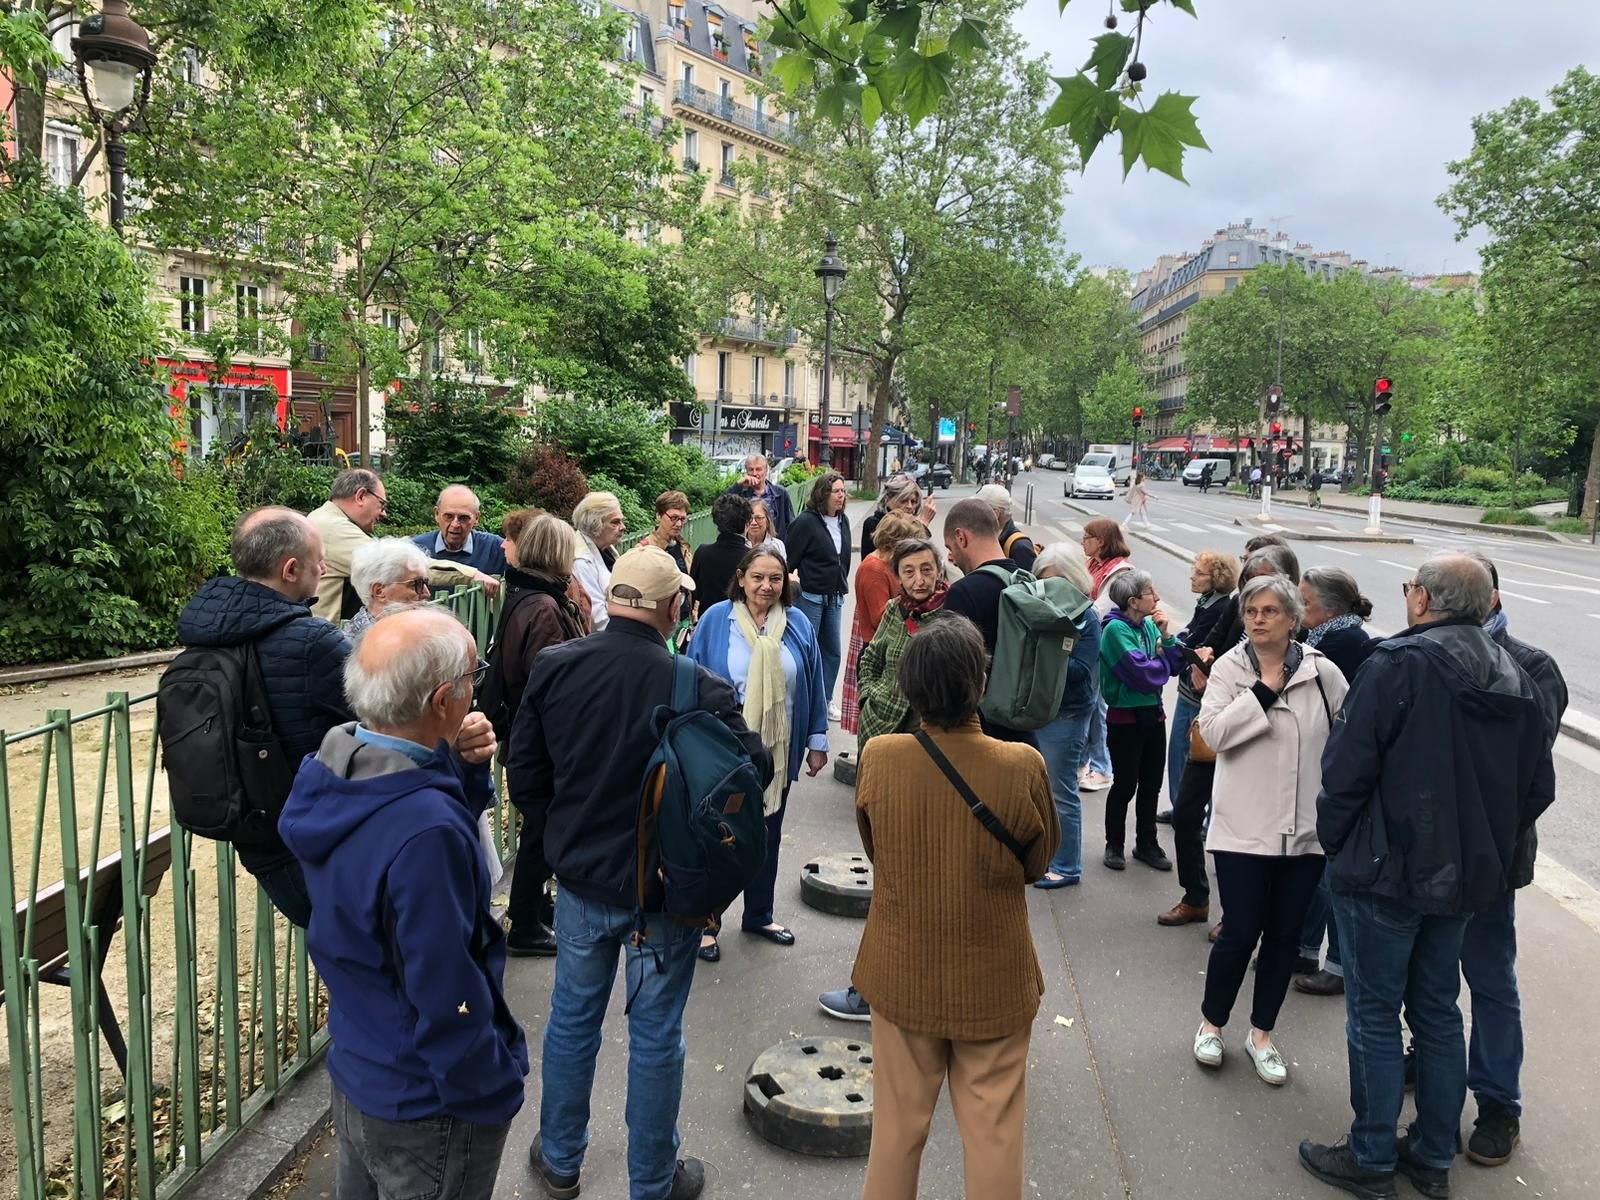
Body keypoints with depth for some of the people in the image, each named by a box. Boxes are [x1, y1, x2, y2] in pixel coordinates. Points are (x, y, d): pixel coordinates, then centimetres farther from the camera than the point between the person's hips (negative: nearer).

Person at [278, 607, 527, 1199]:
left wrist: (463, 768, -10)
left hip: (353, 1072, 8)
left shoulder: (329, 775, -8)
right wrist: (494, 1098, -14)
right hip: (426, 1108, -8)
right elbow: (449, 1002, -29)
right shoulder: (427, 833, -35)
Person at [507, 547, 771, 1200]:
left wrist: (557, 838, 12)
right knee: (655, 1034, 13)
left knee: (571, 1019, 21)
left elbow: (524, 771, -2)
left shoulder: (554, 667, -10)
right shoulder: (698, 686, -23)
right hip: (668, 888, -3)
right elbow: (753, 768, -16)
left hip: (580, 878, 4)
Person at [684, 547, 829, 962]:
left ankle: (759, 915, 35)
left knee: (767, 835, 17)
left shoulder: (797, 624, -2)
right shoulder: (716, 620, -9)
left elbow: (813, 684, 4)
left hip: (777, 751, 3)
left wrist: (816, 740, 5)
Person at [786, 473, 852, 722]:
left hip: (834, 596, 7)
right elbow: (789, 557, -12)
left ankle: (825, 700, 26)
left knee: (832, 650, 12)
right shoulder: (806, 522, -13)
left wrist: (842, 585, 16)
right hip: (810, 596, -7)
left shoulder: (843, 521, 9)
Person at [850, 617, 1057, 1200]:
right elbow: (1037, 862, -5)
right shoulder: (1022, 767, -21)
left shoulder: (879, 758, -17)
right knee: (993, 1134, 16)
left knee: (898, 1124, 19)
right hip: (993, 981, -1)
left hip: (902, 974, 2)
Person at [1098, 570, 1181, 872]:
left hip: (1153, 713, 6)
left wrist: (1165, 634, -10)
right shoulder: (1116, 629, -17)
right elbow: (1143, 674, -25)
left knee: (1152, 783, 14)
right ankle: (1114, 845, 20)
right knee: (1125, 784, 4)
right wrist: (1161, 661, -6)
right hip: (1125, 718, -6)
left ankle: (1147, 844, 28)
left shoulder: (1149, 624, 3)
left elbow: (1175, 665, 3)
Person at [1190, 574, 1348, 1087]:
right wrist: (1265, 690, -18)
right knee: (1241, 933, 3)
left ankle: (1261, 1034, 31)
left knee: (1284, 935, 12)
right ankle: (1211, 1022, 28)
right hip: (1243, 827, -2)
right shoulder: (1229, 668, -4)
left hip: (1306, 828, 2)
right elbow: (1214, 731, -16)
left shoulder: (1323, 673, -2)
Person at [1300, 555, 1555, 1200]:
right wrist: (1486, 846, 17)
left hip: (1385, 874, -7)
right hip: (1465, 878, 7)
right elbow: (1537, 787, 9)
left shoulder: (1398, 666, -18)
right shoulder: (1517, 680, 4)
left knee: (1374, 1017, 6)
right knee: (1437, 1013, 18)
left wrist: (1337, 842, -4)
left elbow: (1346, 767, -20)